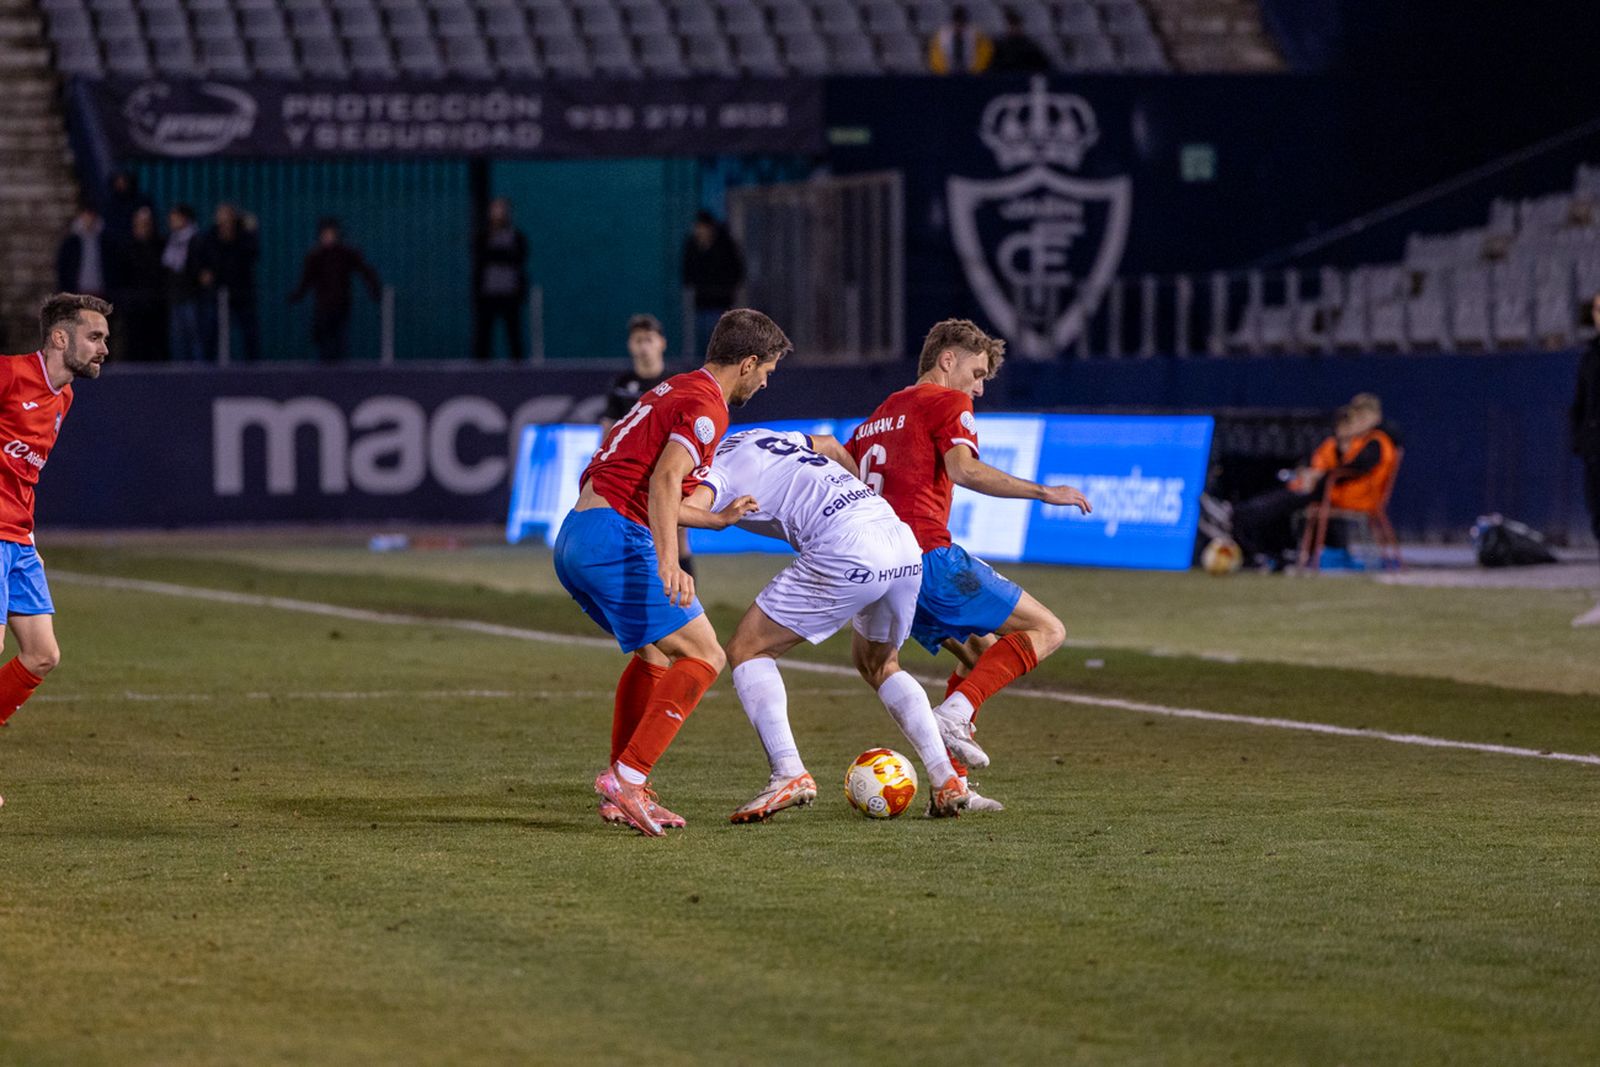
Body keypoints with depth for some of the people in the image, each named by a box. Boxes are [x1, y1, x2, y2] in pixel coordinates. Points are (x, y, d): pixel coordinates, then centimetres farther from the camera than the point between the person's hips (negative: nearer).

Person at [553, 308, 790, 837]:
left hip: (574, 537, 10)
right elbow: (664, 480, -24)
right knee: (704, 656, -8)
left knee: (657, 652, 24)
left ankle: (623, 791, 21)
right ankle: (628, 777, -15)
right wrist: (669, 565, -33)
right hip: (616, 540, -10)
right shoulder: (705, 406, -9)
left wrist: (714, 517, 38)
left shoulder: (675, 389, 21)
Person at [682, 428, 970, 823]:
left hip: (846, 552, -8)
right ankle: (946, 780, 16)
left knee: (747, 650, 5)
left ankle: (788, 774, -11)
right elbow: (831, 447, 46)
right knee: (879, 665, 29)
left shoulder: (715, 470, 4)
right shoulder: (761, 438, 28)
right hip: (905, 546, 8)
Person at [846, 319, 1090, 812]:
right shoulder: (948, 403, 2)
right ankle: (954, 713, -22)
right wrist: (1043, 492, -15)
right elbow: (963, 469, -16)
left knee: (979, 652, 23)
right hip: (929, 554, -9)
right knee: (1046, 630, -3)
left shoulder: (878, 418, 27)